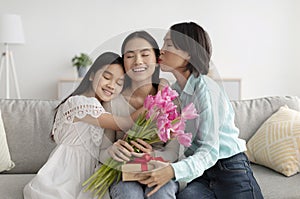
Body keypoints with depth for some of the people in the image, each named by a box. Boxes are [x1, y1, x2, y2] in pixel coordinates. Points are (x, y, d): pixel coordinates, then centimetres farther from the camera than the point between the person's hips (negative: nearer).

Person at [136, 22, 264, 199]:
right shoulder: (175, 90, 5)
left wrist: (173, 171, -38)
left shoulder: (206, 90, -18)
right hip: (202, 173, 5)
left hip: (231, 171, -4)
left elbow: (209, 151, -23)